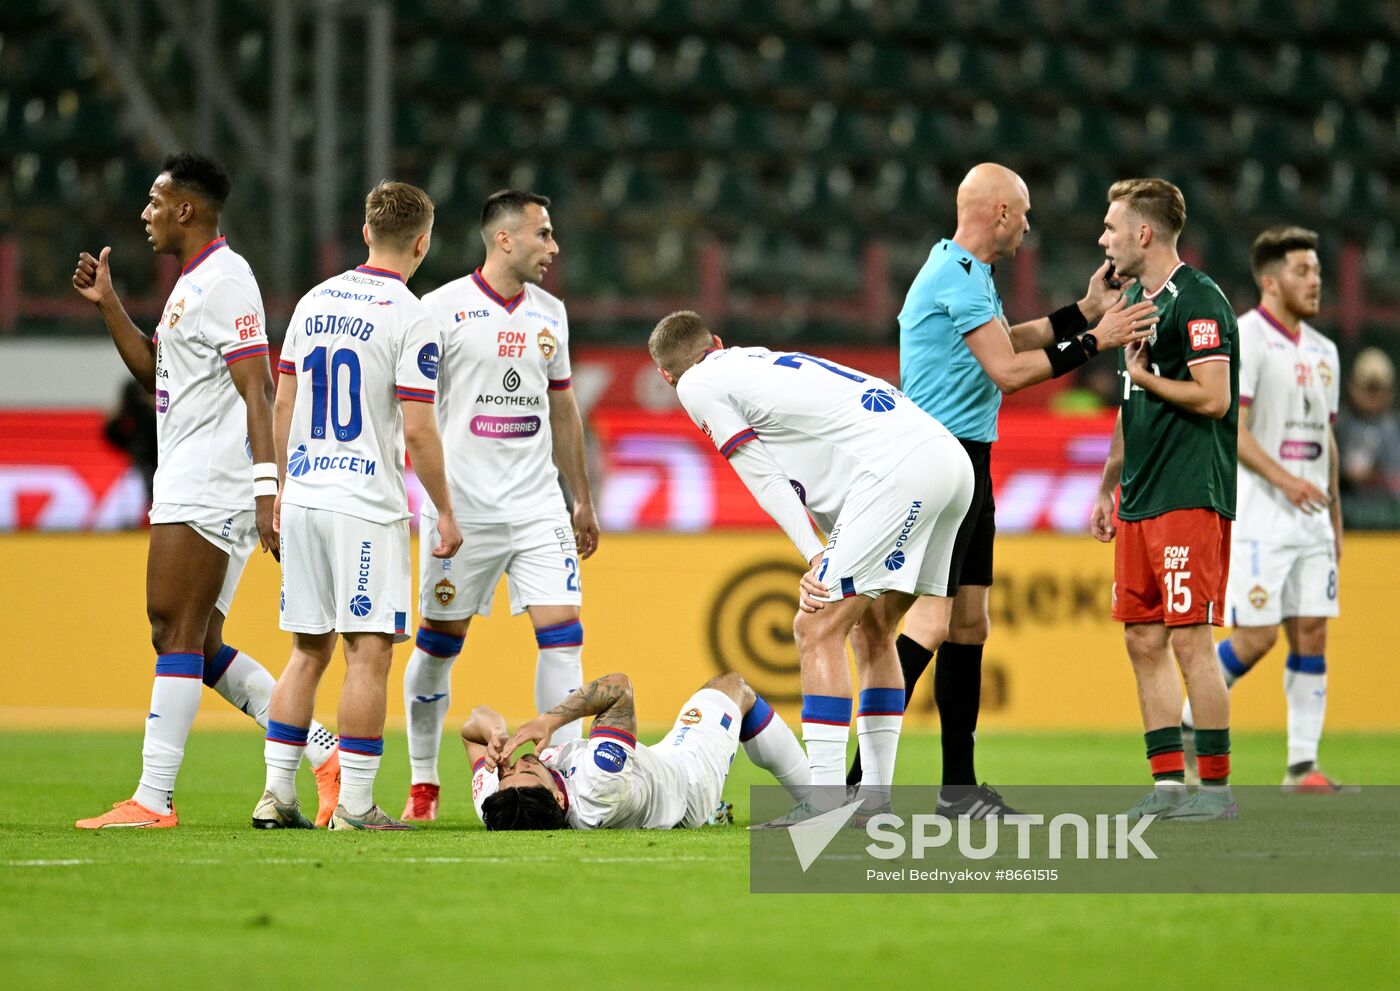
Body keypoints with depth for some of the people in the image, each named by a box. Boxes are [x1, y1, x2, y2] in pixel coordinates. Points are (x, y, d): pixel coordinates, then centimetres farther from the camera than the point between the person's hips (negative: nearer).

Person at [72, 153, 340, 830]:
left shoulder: (223, 281, -12)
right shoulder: (192, 283, 20)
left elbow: (257, 393, -18)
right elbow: (153, 372, 29)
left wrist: (268, 490, -25)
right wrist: (107, 304, 20)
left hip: (208, 491, -10)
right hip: (187, 487, 10)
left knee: (176, 636, -10)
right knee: (201, 646, 9)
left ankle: (153, 800, -10)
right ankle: (323, 753, 9)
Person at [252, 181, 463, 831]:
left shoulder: (313, 303, 10)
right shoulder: (410, 320, -10)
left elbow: (283, 405, 14)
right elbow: (417, 431, -13)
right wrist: (446, 512, -4)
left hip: (303, 497, 6)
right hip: (367, 506, -6)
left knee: (308, 650, 13)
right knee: (369, 654, -3)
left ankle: (277, 794, 11)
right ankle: (355, 806, -5)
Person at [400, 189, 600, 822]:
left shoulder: (549, 314, 11)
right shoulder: (443, 309, -6)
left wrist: (583, 499, 21)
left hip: (537, 504, 4)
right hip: (462, 505, -4)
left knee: (563, 630, -8)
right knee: (440, 640, 4)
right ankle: (422, 783, 18)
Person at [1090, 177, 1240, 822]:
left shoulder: (1199, 302, -11)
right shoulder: (1136, 301, 17)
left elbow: (1213, 398, -19)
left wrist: (1142, 376, -7)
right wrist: (1108, 488, 24)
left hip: (1191, 497, -9)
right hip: (1139, 502, 9)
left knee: (1190, 641, -10)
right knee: (1143, 642, 7)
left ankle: (1216, 787, -6)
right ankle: (1168, 783, 10)